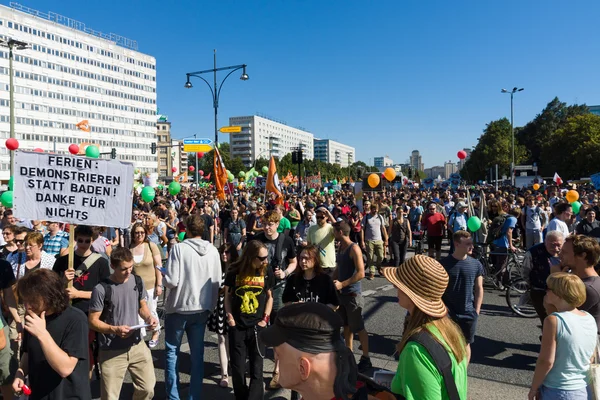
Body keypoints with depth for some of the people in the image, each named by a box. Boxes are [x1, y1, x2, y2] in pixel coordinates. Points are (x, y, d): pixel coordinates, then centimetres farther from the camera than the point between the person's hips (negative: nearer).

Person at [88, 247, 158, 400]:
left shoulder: (137, 281, 0)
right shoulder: (102, 289, -16)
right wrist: (114, 329, -25)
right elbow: (92, 321, -10)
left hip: (137, 346, 4)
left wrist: (149, 317, -9)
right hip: (111, 352, -4)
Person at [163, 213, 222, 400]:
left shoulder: (179, 248, -15)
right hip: (202, 309, 3)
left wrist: (165, 277, 4)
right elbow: (217, 282, -1)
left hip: (178, 308, -3)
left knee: (172, 352, 13)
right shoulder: (213, 251, -3)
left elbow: (171, 281, -17)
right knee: (197, 354, 14)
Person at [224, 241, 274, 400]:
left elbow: (269, 297, 7)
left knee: (256, 369, 2)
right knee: (237, 369, 9)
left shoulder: (266, 272, -5)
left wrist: (265, 318, -1)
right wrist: (229, 316, -4)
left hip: (257, 327, 0)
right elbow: (228, 296, 7)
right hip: (237, 327, 0)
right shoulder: (234, 272, -7)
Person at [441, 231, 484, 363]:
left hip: (468, 314, 2)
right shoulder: (444, 263, -9)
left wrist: (476, 311, 1)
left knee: (465, 344, 15)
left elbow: (479, 289, 4)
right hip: (448, 313, -2)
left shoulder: (476, 265, -3)